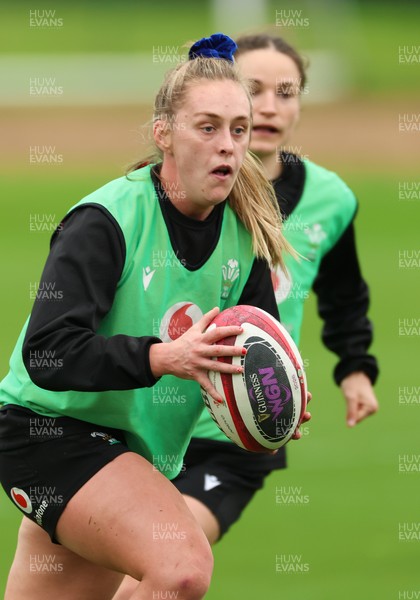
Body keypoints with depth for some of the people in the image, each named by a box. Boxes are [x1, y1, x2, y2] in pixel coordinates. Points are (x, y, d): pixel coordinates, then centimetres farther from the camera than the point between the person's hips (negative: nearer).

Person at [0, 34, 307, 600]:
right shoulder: (105, 221, -19)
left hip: (138, 448, 7)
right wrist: (165, 357, -38)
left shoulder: (245, 235, 1)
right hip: (48, 430, -7)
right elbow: (46, 353, -27)